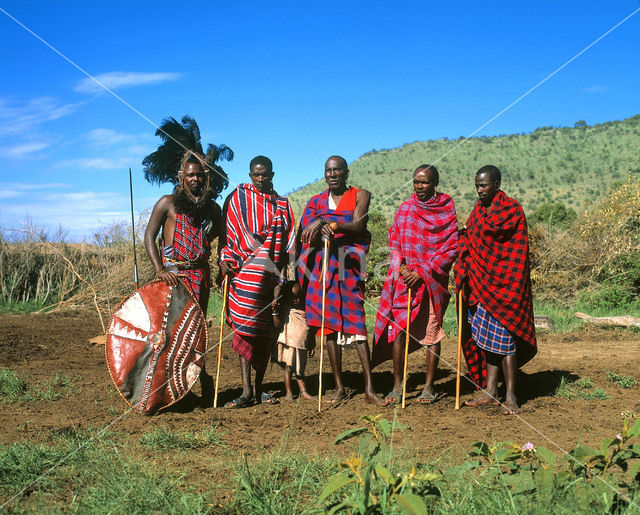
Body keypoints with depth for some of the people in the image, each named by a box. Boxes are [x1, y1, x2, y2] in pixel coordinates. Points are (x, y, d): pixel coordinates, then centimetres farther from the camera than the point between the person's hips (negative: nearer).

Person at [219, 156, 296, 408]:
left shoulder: (282, 204, 17)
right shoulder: (237, 198, 9)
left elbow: (288, 242, 15)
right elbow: (229, 234, 6)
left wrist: (284, 273, 6)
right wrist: (226, 259, -8)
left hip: (272, 274, 3)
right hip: (244, 272, -3)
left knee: (266, 330, 6)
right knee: (245, 326, -12)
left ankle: (258, 387, 17)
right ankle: (247, 390, -12)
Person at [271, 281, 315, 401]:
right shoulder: (284, 309, -4)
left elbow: (311, 328, 10)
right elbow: (277, 325, -12)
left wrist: (312, 346, 11)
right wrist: (275, 312, -26)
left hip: (302, 344, 3)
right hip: (288, 342, -3)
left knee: (300, 368, 11)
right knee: (288, 366, -4)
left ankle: (303, 391, 16)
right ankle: (288, 392, 4)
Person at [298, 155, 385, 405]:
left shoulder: (360, 195, 7)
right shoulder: (316, 201, 16)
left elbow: (358, 226, -10)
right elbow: (308, 236, 6)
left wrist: (327, 223, -22)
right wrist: (321, 227, -17)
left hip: (350, 263, -3)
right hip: (322, 264, 3)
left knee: (356, 321, -10)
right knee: (330, 323, 3)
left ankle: (369, 389, -8)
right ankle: (339, 386, 10)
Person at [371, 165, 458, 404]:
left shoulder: (447, 210, 0)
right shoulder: (404, 208, 9)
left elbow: (451, 248, -4)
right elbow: (393, 240, 12)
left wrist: (423, 272, -11)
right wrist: (401, 267, -5)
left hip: (433, 281, -2)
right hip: (403, 278, 2)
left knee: (432, 332, 2)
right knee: (398, 329, -1)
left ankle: (428, 387, 12)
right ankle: (397, 386, 8)